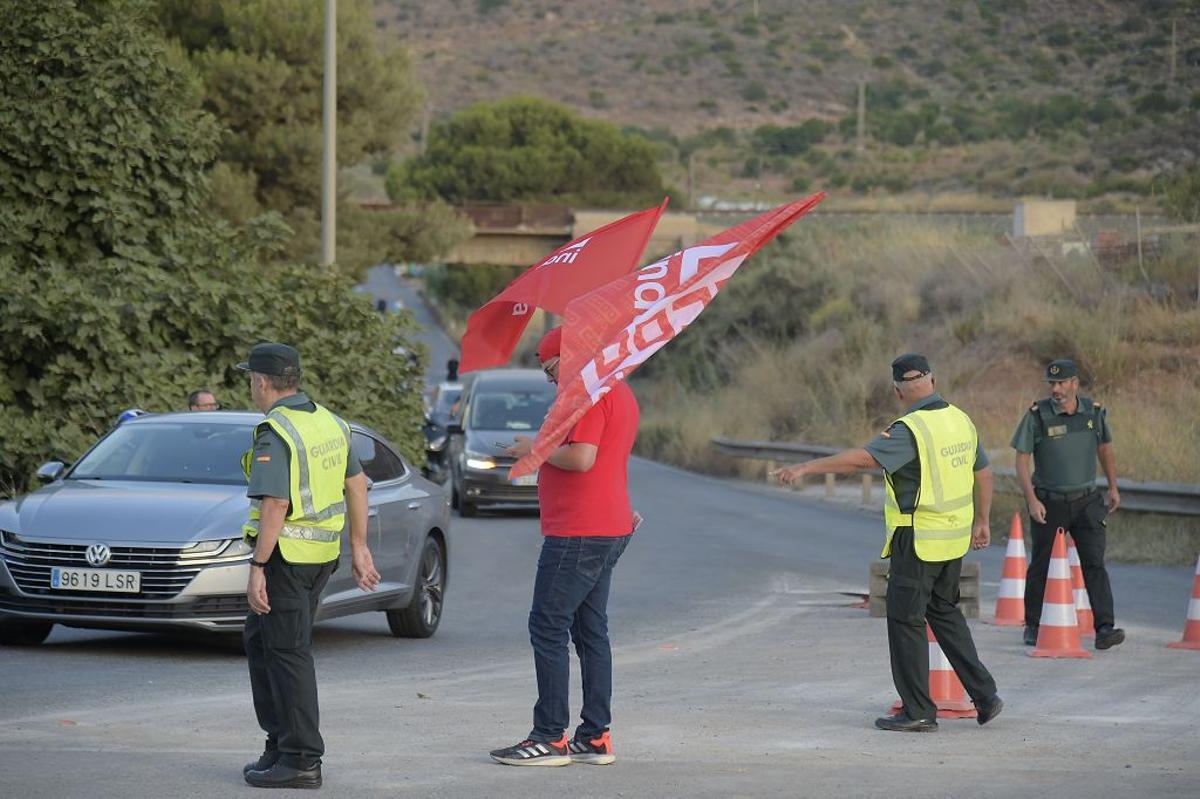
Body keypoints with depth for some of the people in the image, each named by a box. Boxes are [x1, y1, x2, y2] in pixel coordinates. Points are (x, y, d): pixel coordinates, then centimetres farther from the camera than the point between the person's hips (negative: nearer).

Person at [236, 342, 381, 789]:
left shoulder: (275, 434, -16)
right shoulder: (329, 422, 11)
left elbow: (275, 505, -23)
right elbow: (357, 486, 15)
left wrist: (257, 568, -21)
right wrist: (358, 548, 19)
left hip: (286, 554, -9)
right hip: (322, 553, 9)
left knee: (287, 652, -4)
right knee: (260, 640, 18)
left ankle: (301, 760, -4)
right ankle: (281, 743, 21)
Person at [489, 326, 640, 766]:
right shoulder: (620, 392, 18)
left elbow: (581, 458, -24)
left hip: (578, 535, -11)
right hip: (610, 530, 11)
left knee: (548, 630, -8)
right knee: (591, 631, 12)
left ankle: (550, 738, -9)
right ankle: (596, 737, 13)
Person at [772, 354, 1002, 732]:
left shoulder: (910, 430, -19)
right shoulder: (960, 420, 6)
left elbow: (862, 458, -31)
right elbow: (983, 473, 17)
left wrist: (805, 467, -31)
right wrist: (981, 521, 29)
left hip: (918, 541, -8)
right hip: (953, 538, 8)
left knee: (905, 619, 0)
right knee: (944, 612, 22)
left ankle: (918, 711, 1)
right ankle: (984, 695, 20)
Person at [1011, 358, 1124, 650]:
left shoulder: (1094, 411, 1)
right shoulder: (1037, 415, -9)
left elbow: (1105, 449, 17)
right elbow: (1022, 459, -8)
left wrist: (1113, 487, 20)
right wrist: (1031, 499, -16)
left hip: (1087, 501, 2)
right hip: (1048, 503, -1)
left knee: (1094, 564, -9)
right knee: (1040, 566, 8)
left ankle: (1105, 629, -16)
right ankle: (1033, 626, 23)